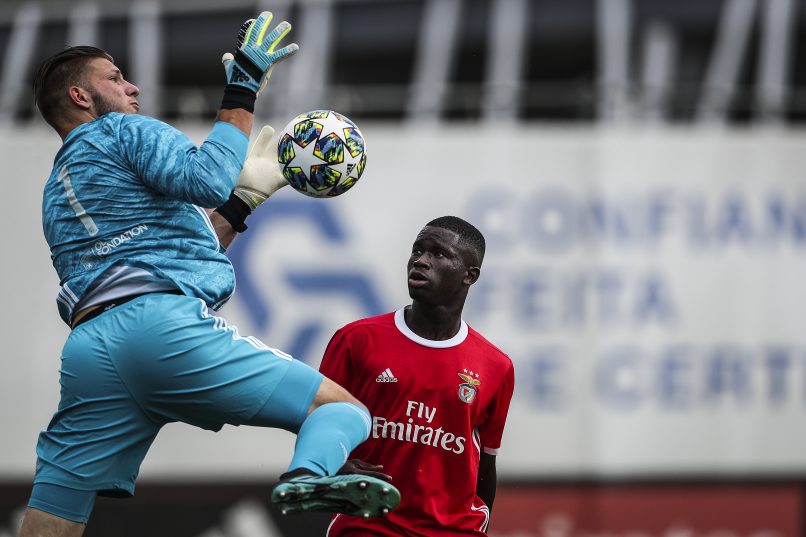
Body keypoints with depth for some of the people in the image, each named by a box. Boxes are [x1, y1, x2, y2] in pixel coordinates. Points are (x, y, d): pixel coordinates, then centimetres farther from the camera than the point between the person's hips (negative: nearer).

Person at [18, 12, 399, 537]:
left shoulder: (59, 192, 34)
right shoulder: (123, 130, 11)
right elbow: (206, 180, -9)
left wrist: (247, 194, 37)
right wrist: (241, 96, -1)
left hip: (88, 347, 7)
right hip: (166, 324, -7)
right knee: (345, 408, -7)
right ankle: (310, 475, -42)